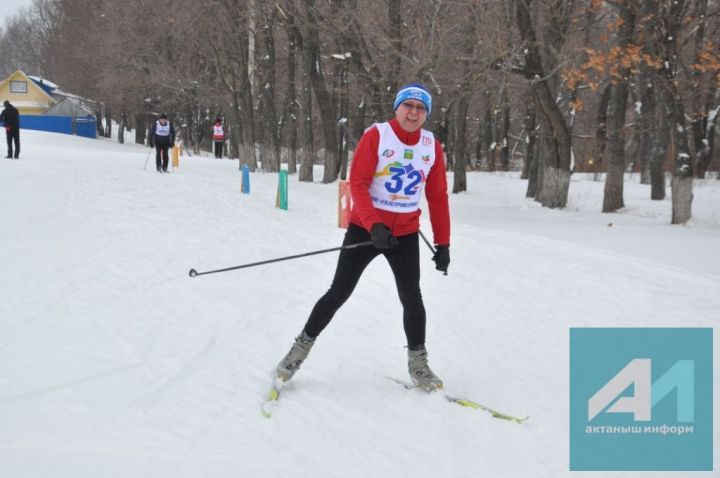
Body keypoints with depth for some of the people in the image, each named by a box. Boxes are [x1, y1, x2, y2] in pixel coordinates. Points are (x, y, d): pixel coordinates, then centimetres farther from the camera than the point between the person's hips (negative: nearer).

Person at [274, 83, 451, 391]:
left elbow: (438, 197, 5)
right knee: (339, 292, 0)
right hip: (365, 228, -3)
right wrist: (375, 226, -27)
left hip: (406, 234, 3)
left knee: (411, 297, 2)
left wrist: (443, 243, 3)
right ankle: (302, 348, 15)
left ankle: (418, 363, 17)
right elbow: (357, 184, -16)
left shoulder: (432, 147, 0)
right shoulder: (376, 136, -12)